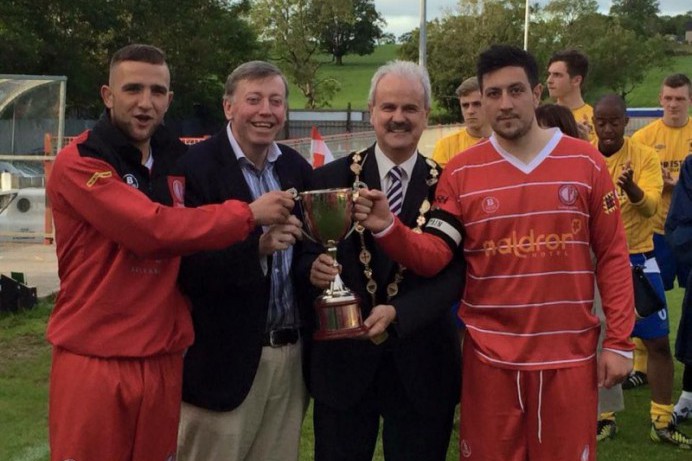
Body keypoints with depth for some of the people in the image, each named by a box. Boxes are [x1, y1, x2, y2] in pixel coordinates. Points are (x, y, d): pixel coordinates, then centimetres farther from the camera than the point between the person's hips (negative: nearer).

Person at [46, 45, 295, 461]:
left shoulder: (179, 160, 10)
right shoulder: (78, 163, -11)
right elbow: (152, 229, -21)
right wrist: (248, 214, -13)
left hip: (164, 359, 5)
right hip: (95, 360, -5)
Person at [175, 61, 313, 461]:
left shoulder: (297, 168, 8)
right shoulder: (195, 168, -11)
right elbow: (186, 269, -18)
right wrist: (256, 246, -29)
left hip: (291, 355, 6)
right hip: (225, 359, -5)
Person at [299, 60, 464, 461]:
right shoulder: (331, 179, 1)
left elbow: (454, 273, -8)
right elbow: (306, 252, 4)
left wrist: (397, 313, -22)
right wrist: (314, 267, -20)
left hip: (422, 367, 0)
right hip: (342, 359, 0)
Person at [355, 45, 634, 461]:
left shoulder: (586, 163, -1)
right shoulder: (462, 172, -1)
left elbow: (612, 256, 1)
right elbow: (432, 257, -4)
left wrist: (619, 342, -2)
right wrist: (388, 228, -24)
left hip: (569, 355, 0)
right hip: (490, 358, 1)